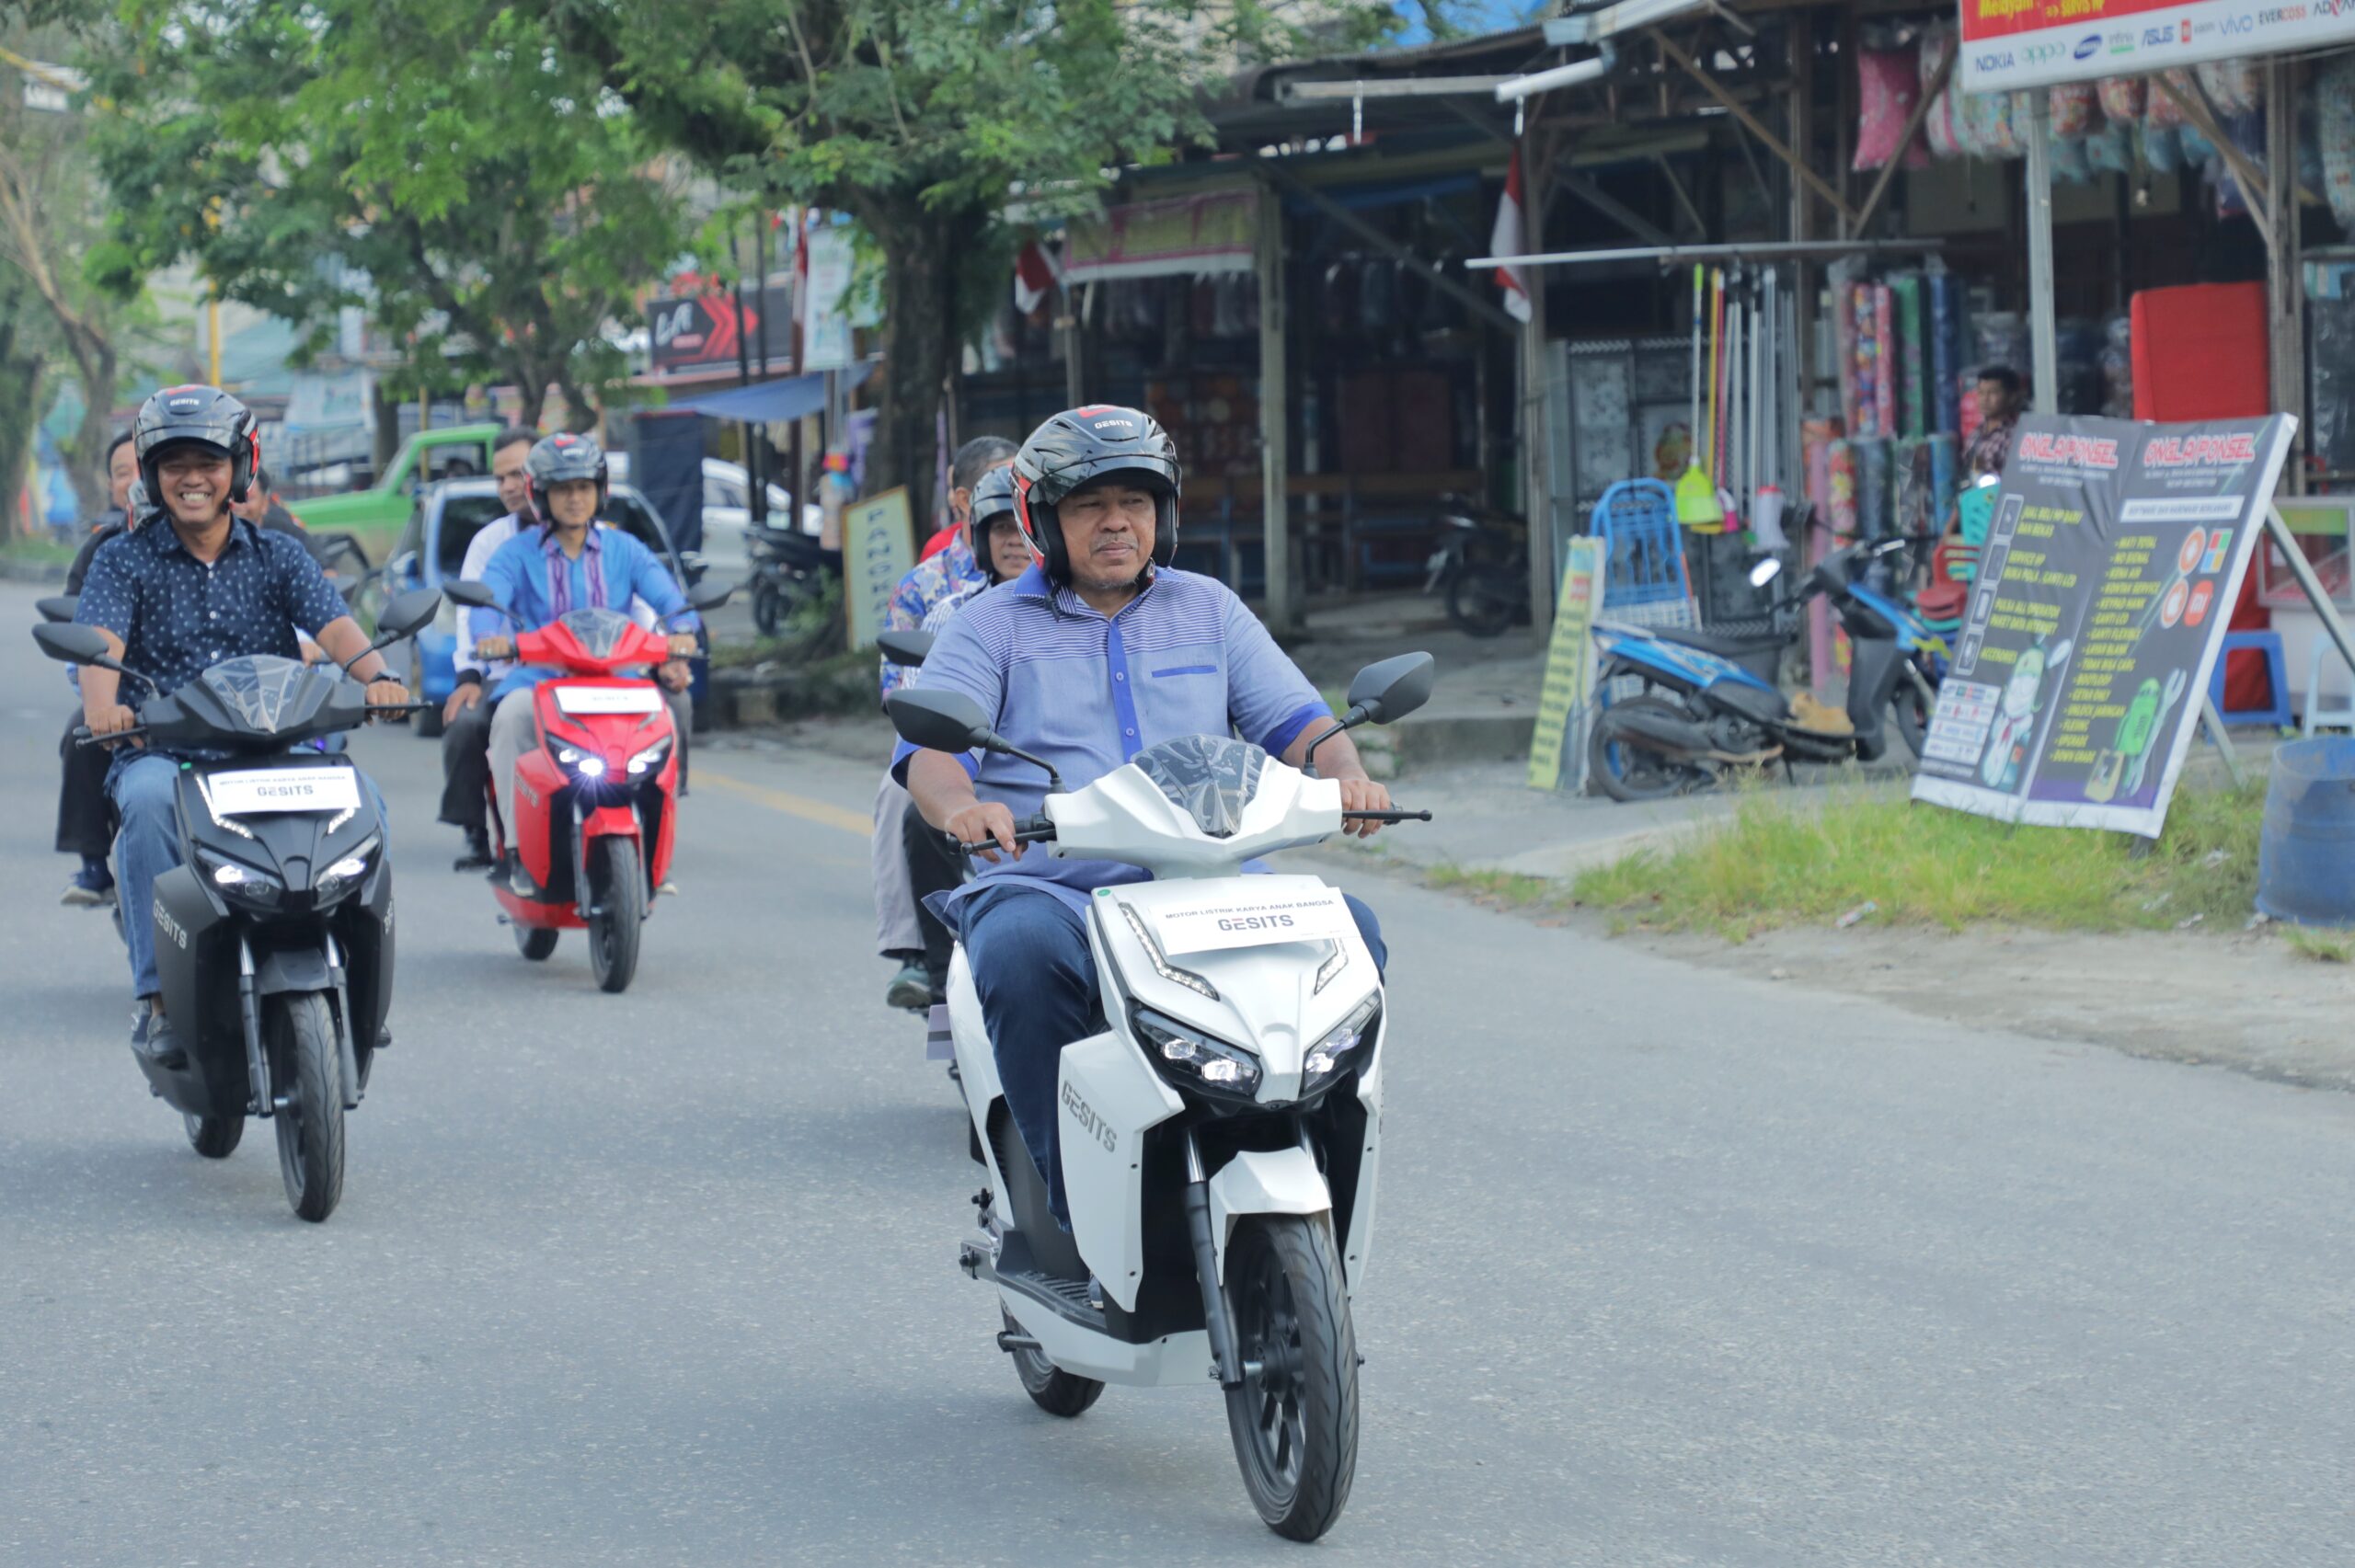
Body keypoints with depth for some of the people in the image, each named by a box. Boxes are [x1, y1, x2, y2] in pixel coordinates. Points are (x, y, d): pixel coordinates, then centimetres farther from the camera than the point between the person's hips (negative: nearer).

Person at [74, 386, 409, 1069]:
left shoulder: (279, 557, 13)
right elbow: (101, 641, -10)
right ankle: (159, 995, -33)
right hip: (161, 750, -1)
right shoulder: (123, 560, 8)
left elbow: (334, 626, -5)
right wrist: (102, 704, -34)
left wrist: (375, 674, -28)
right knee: (150, 801, -36)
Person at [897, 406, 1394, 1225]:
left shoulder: (1207, 609, 21)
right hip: (1043, 887, -3)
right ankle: (1073, 1203, -30)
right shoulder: (991, 625, 12)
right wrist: (960, 809, -27)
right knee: (1022, 952, -39)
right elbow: (929, 744, -2)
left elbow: (1294, 719, 13)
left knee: (1345, 929, -24)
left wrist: (1346, 774, -12)